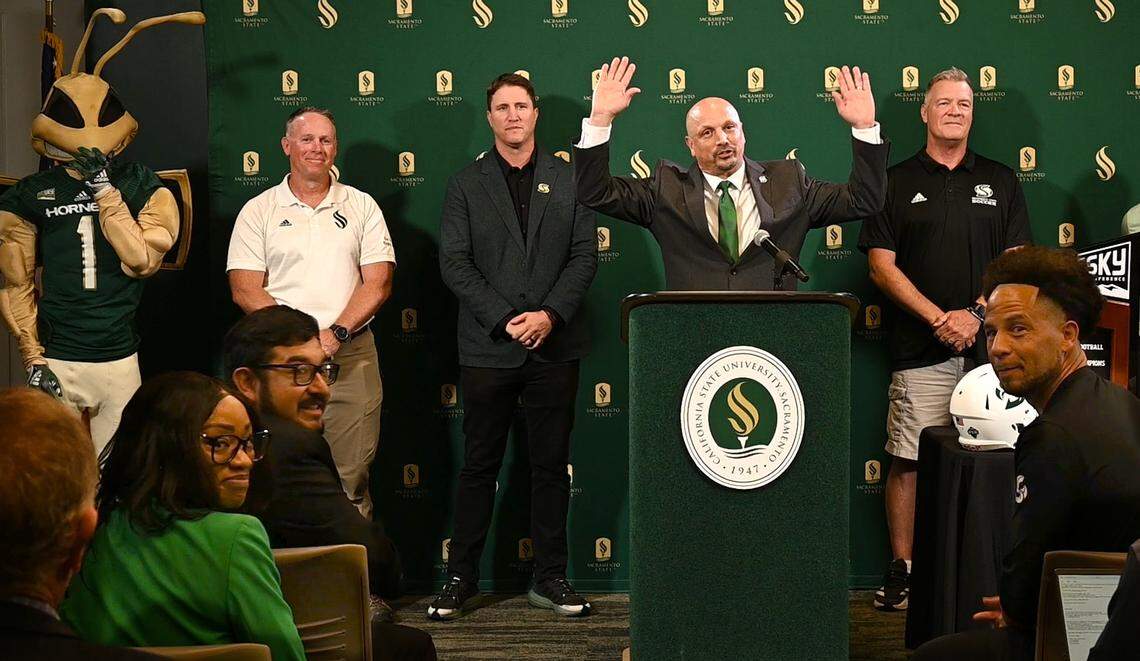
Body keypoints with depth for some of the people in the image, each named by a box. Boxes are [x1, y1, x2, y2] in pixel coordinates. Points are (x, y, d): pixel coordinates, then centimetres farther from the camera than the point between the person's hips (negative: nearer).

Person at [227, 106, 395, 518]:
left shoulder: (361, 206, 11)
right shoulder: (259, 211, 8)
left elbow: (378, 284, 3)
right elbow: (245, 290, 1)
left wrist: (335, 334, -11)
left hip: (351, 355, 1)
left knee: (351, 480, -2)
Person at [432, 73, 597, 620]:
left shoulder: (568, 181, 9)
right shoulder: (465, 185, 6)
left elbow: (584, 256, 3)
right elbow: (454, 264, -1)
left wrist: (550, 314, -11)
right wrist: (505, 320, -12)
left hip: (554, 345, 1)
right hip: (488, 347, -1)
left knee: (551, 465, 6)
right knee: (479, 466, 3)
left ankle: (550, 579, 13)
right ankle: (461, 579, 10)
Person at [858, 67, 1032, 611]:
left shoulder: (1000, 182, 13)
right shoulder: (896, 182, 7)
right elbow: (882, 265, 0)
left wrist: (976, 313, -9)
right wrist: (939, 318, -10)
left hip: (987, 347, 2)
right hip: (920, 352, -2)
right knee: (907, 462, -4)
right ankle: (902, 571, 4)